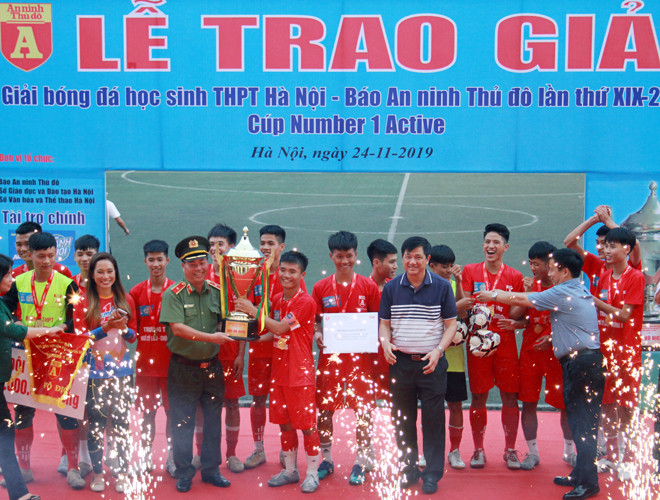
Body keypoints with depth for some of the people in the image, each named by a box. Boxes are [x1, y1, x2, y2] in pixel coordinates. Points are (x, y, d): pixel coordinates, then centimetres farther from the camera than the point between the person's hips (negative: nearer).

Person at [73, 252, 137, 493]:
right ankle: (97, 473, 15)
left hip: (122, 371, 2)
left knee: (122, 424, 3)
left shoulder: (126, 300, 8)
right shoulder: (83, 302, 1)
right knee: (95, 424, 3)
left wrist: (123, 328, -11)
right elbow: (80, 337, -4)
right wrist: (106, 327, -17)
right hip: (94, 372, -1)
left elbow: (133, 336, 11)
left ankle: (122, 474, 12)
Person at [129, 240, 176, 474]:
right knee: (147, 411, 9)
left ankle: (172, 458, 18)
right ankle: (146, 457, 23)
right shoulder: (137, 292, 3)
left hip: (171, 362, -1)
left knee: (173, 410, 4)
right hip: (146, 362, 1)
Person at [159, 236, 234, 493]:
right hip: (183, 368, -3)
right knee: (182, 423, 3)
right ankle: (184, 473, 18)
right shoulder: (173, 294, -8)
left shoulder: (218, 292, 3)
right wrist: (211, 337, -24)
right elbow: (177, 328, -19)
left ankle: (211, 470, 25)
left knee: (212, 421, 12)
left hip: (212, 367, 4)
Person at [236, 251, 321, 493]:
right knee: (284, 423, 15)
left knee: (306, 423, 1)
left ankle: (312, 473, 14)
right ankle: (290, 470, 28)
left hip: (300, 372, -7)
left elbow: (280, 328, -19)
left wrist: (253, 311, -16)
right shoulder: (277, 299, 8)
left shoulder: (305, 302, -15)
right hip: (279, 370, 7)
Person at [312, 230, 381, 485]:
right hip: (330, 355, 1)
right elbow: (315, 320, 9)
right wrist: (317, 334, -11)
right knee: (324, 408, 6)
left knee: (363, 409, 1)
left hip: (360, 356, -1)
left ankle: (362, 462, 15)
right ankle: (326, 459, 22)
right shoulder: (321, 288, 4)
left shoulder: (368, 287, 1)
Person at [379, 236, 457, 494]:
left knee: (433, 419, 2)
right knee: (403, 418, 9)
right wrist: (386, 344, -10)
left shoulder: (442, 287, -1)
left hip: (432, 363, -2)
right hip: (400, 362, 2)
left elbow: (451, 324, 1)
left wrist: (438, 350, -13)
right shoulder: (391, 288, 5)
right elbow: (384, 323, 10)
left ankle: (432, 473, 14)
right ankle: (408, 468, 24)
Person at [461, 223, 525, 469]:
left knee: (510, 397, 2)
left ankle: (510, 450, 16)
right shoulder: (470, 271, 5)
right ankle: (478, 449, 18)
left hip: (505, 340, 0)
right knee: (478, 397, 4)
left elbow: (515, 314, 5)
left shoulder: (515, 276, 5)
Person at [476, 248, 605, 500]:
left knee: (582, 424, -6)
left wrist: (494, 295, 7)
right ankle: (581, 475, 20)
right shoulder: (582, 292, 16)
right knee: (584, 423, 12)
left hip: (579, 363, -9)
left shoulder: (563, 293, -12)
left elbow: (521, 300, -5)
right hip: (590, 359, 9)